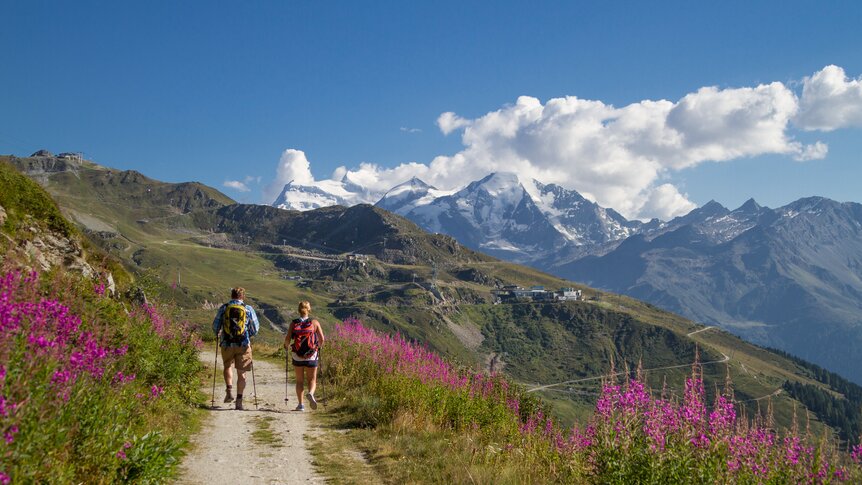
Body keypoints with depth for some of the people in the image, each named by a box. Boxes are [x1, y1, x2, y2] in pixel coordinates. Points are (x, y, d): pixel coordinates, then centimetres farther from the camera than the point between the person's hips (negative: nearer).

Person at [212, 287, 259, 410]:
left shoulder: (223, 308, 2)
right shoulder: (248, 309, 1)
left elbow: (215, 326, 5)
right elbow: (255, 328, 5)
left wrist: (218, 335, 25)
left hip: (227, 344, 1)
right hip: (243, 345, -1)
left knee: (228, 367, 23)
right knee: (241, 372, 7)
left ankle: (229, 390, 5)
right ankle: (239, 399, 6)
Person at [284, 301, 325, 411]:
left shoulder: (293, 323, -2)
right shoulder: (314, 322, -2)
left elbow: (287, 339, -9)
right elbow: (322, 339, -6)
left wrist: (287, 346, 12)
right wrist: (318, 346, 14)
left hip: (297, 356, 1)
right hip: (312, 356, -1)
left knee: (299, 381, 14)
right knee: (312, 379, 10)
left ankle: (300, 404, 11)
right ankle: (310, 393, -20)